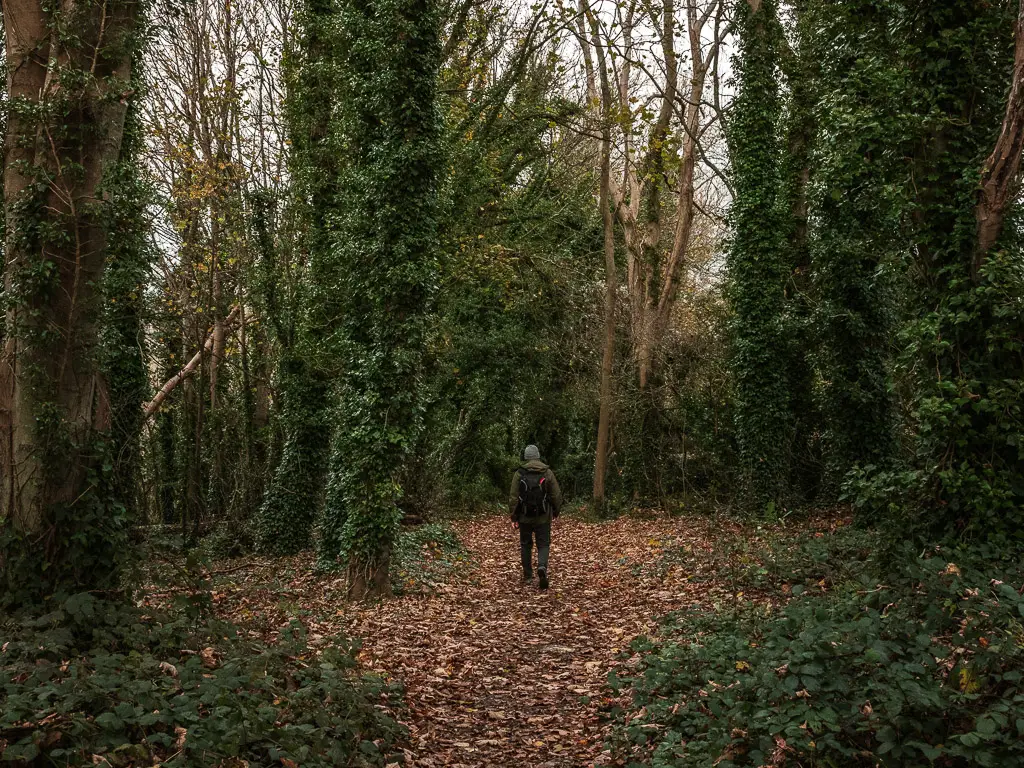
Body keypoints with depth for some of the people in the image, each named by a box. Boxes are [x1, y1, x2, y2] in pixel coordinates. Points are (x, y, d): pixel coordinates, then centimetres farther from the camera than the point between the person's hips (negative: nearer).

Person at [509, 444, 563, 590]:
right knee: (543, 545, 5)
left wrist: (513, 517, 0)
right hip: (543, 517, 0)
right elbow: (557, 495, -1)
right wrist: (556, 511, 15)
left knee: (526, 545, 14)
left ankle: (527, 576, 19)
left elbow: (513, 497, -5)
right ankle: (542, 567, -22)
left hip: (525, 517, 1)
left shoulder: (519, 474, -3)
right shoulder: (547, 473, -2)